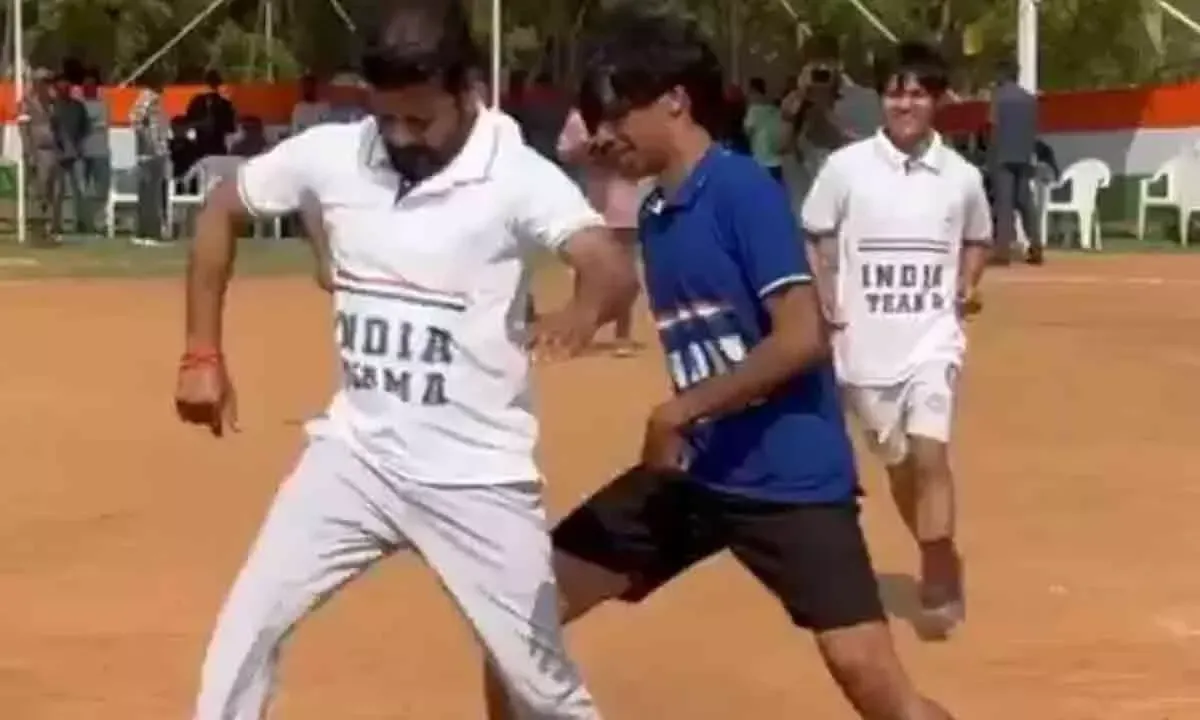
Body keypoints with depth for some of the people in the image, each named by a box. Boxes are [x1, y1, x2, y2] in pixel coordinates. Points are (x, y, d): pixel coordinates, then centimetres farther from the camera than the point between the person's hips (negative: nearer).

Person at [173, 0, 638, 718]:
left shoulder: (517, 175, -17)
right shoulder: (332, 153, -5)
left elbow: (614, 268, -34)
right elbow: (221, 212, 11)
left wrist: (585, 308, -58)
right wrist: (204, 355, 6)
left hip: (476, 475, -3)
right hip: (355, 456, 4)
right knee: (248, 627, 1)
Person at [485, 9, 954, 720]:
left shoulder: (742, 188, -15)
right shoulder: (654, 214, 9)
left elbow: (804, 338, -23)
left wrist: (678, 411, -18)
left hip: (791, 477, -8)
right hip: (695, 471, 8)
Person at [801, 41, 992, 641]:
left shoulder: (962, 176, -1)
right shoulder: (846, 166, -6)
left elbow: (977, 239, 17)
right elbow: (813, 236, 5)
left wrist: (968, 285, 1)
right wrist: (824, 300, -6)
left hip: (933, 338, -1)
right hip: (866, 341, 1)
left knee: (929, 454, -17)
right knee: (897, 462, 13)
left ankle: (937, 581, -6)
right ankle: (942, 568, 34)